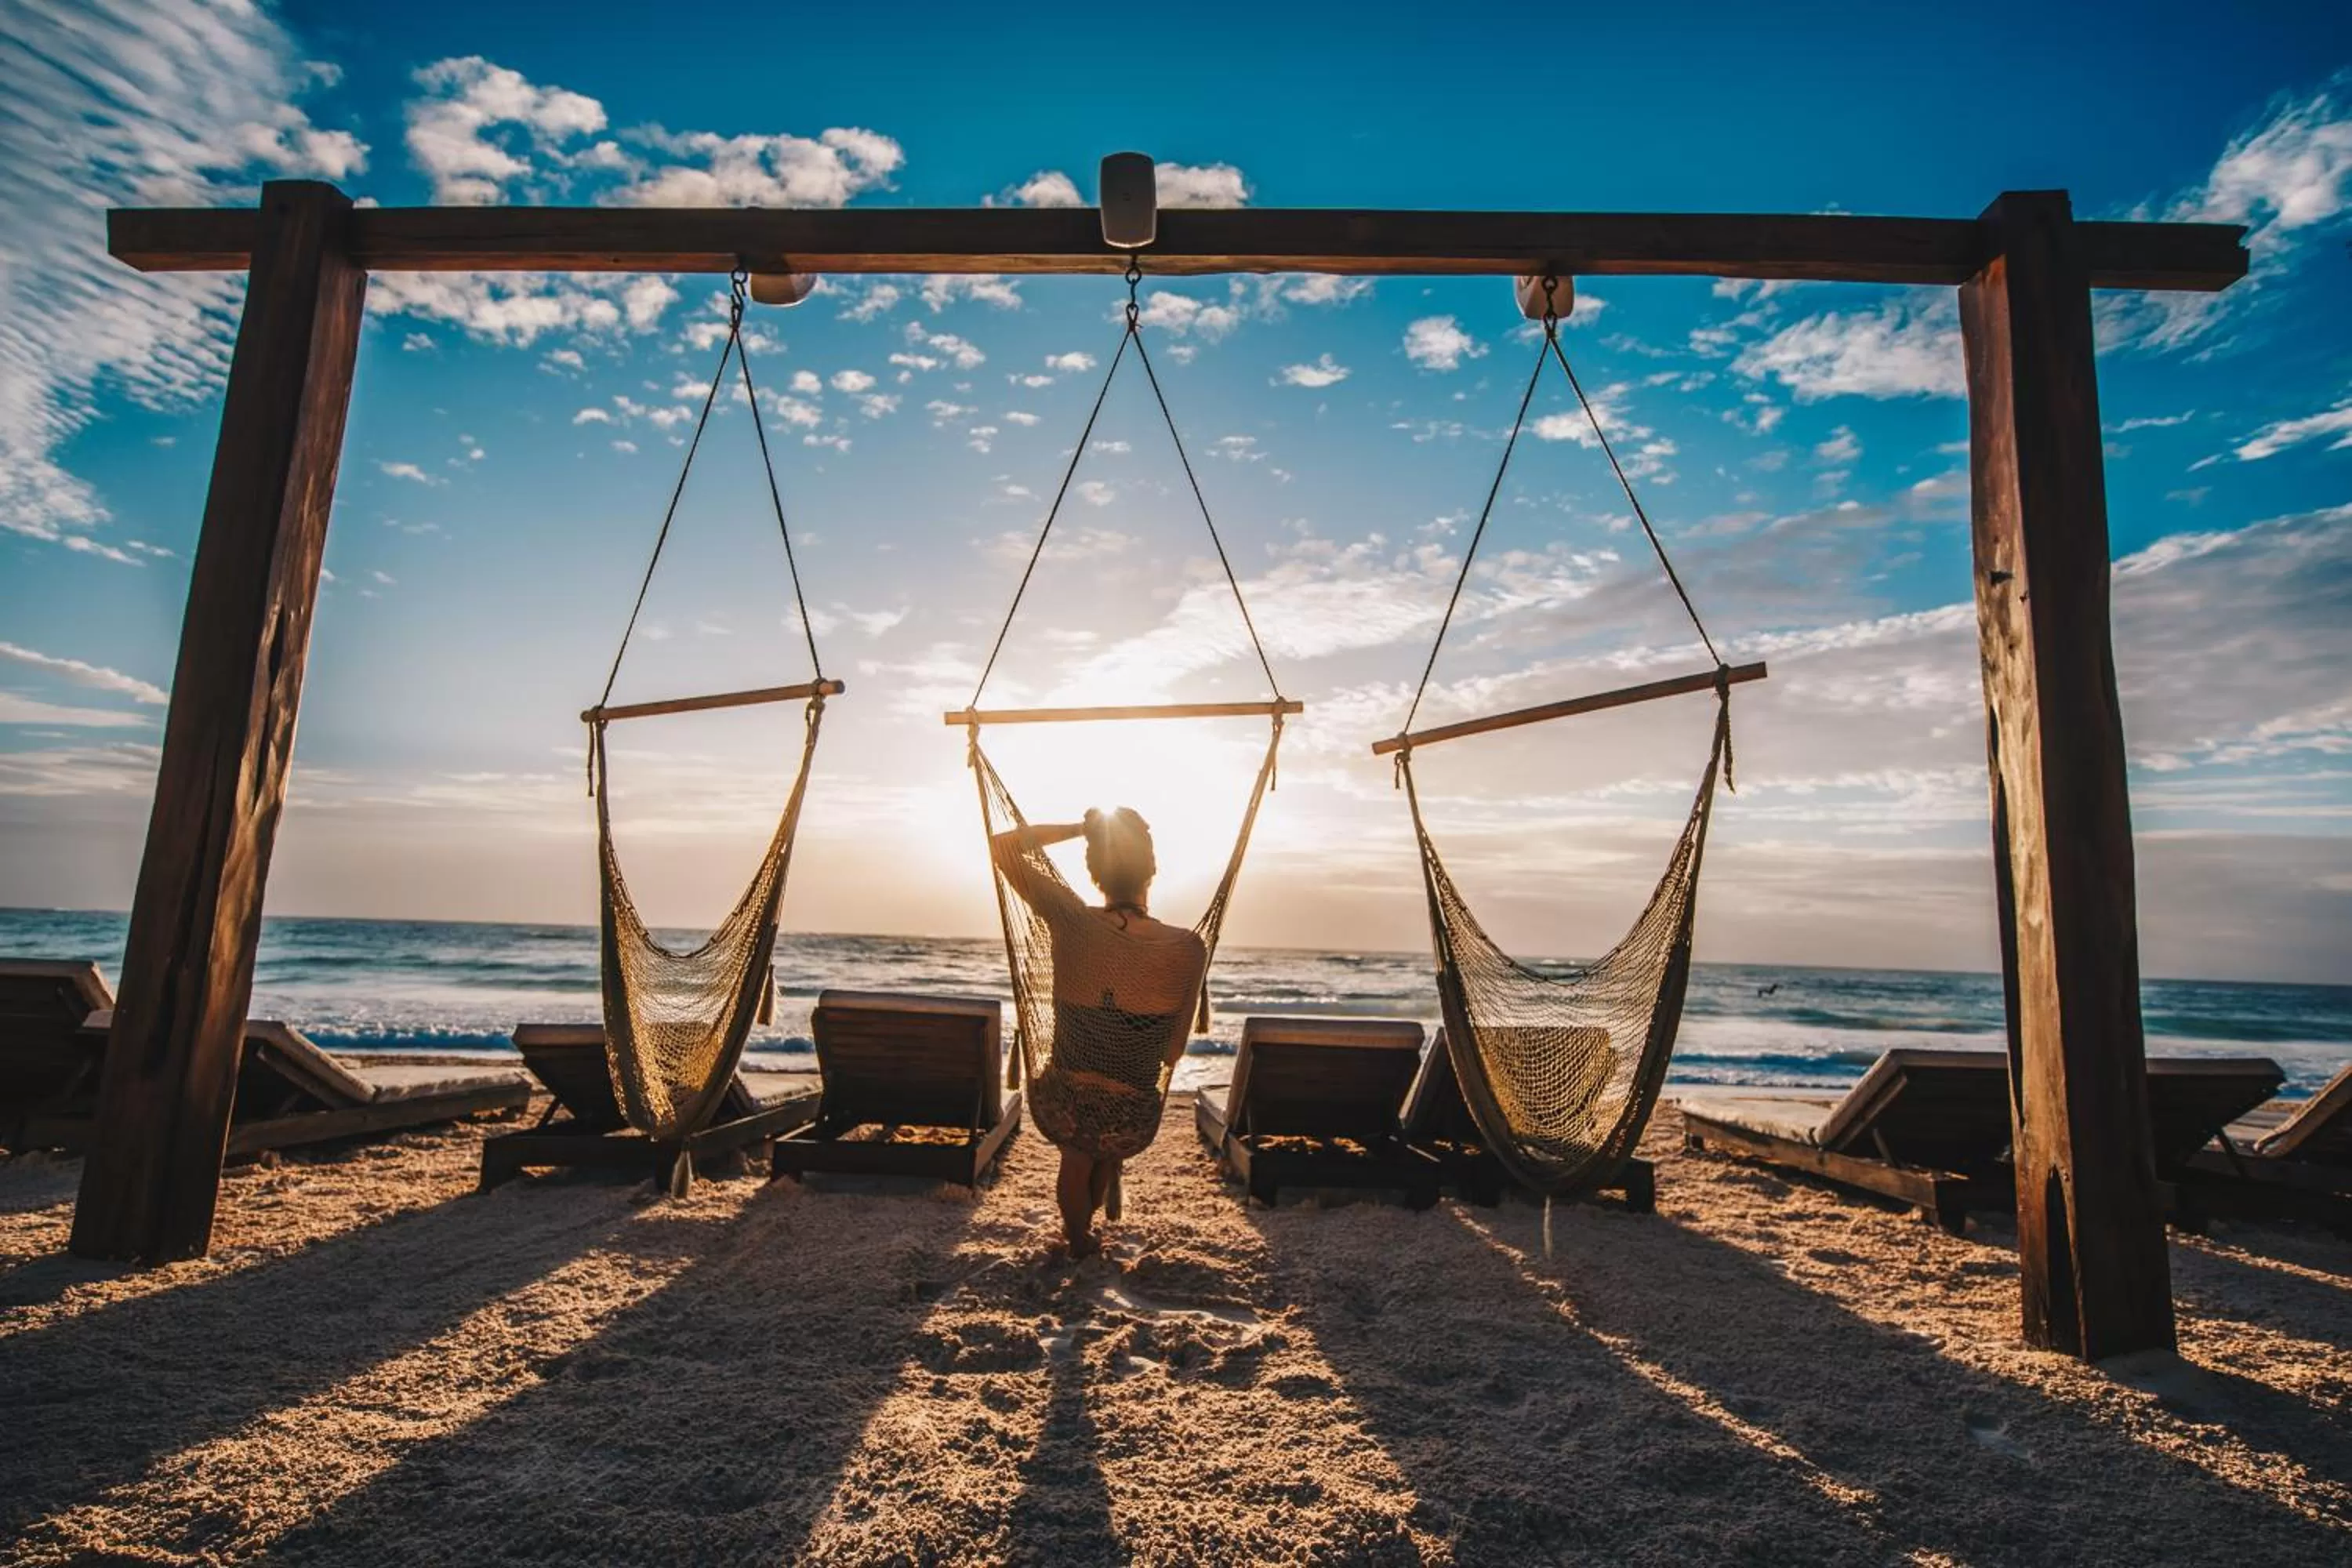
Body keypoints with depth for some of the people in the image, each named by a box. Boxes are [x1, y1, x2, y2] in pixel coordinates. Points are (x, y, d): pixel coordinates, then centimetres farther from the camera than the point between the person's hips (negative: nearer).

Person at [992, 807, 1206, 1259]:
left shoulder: (1070, 920, -17)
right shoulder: (1188, 948, -17)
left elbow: (1001, 845, -3)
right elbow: (1174, 1052, -4)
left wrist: (1078, 828, -3)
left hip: (1060, 1106, 1)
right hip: (1129, 1119, 0)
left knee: (1076, 1160, 39)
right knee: (1110, 1156, 39)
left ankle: (1079, 1238, 62)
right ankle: (1082, 1226, 63)